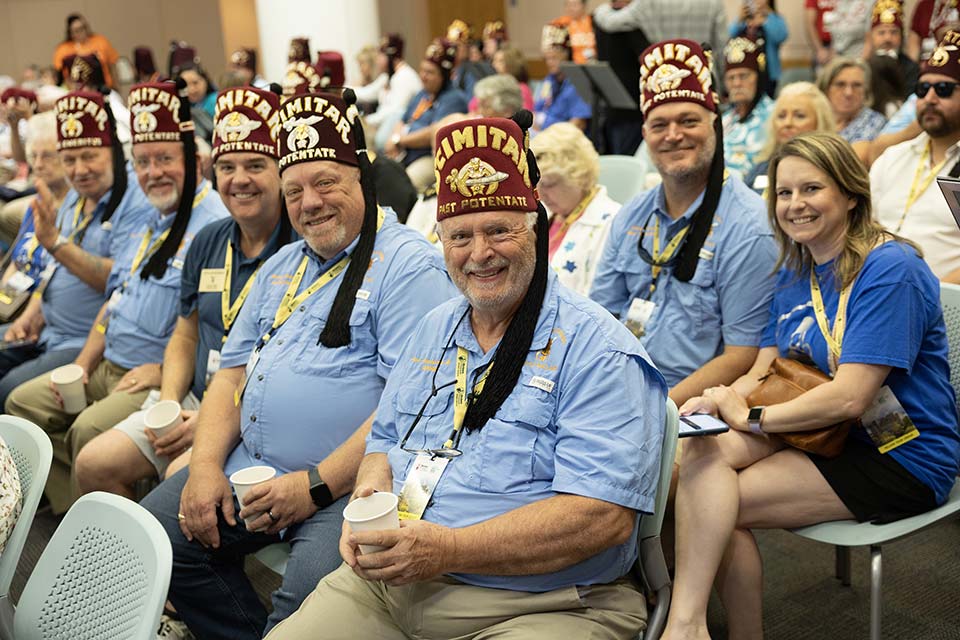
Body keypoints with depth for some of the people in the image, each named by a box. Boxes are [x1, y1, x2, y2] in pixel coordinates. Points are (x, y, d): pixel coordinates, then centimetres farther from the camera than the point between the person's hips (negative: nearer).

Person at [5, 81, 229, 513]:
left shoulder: (215, 226, -15)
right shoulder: (146, 226, 17)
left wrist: (163, 371, -20)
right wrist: (81, 366, 12)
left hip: (164, 381, -10)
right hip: (108, 371, 10)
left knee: (89, 430, -28)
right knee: (23, 401, 7)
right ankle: (66, 514, 10)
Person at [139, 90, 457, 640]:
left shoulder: (408, 265, -8)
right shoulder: (282, 267, 18)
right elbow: (233, 372, 18)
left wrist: (317, 486, -19)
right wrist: (205, 466, 3)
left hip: (348, 484, -8)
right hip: (249, 468, 8)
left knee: (314, 584, -31)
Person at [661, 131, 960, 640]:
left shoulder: (889, 269, -16)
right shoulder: (794, 274, 9)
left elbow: (849, 397, -23)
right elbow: (763, 373, 6)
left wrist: (750, 416, -17)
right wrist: (721, 402, -15)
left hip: (899, 457, -7)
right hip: (823, 434, 7)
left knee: (716, 502, -21)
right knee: (702, 451, -19)